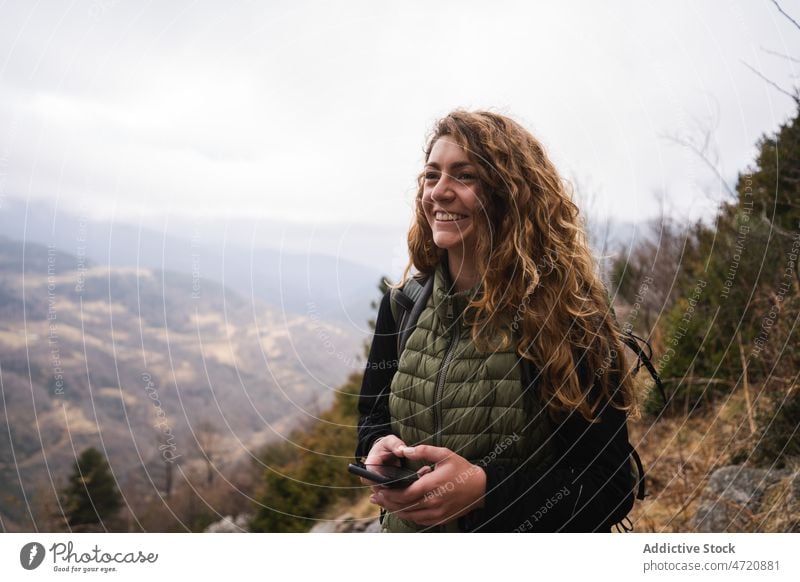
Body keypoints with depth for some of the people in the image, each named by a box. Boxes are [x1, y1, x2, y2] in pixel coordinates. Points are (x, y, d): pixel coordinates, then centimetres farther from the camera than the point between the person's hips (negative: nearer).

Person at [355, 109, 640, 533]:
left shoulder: (567, 312, -21)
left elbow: (608, 488, -20)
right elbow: (372, 414, 6)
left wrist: (484, 489, -32)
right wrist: (379, 449, -16)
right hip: (409, 526, 4)